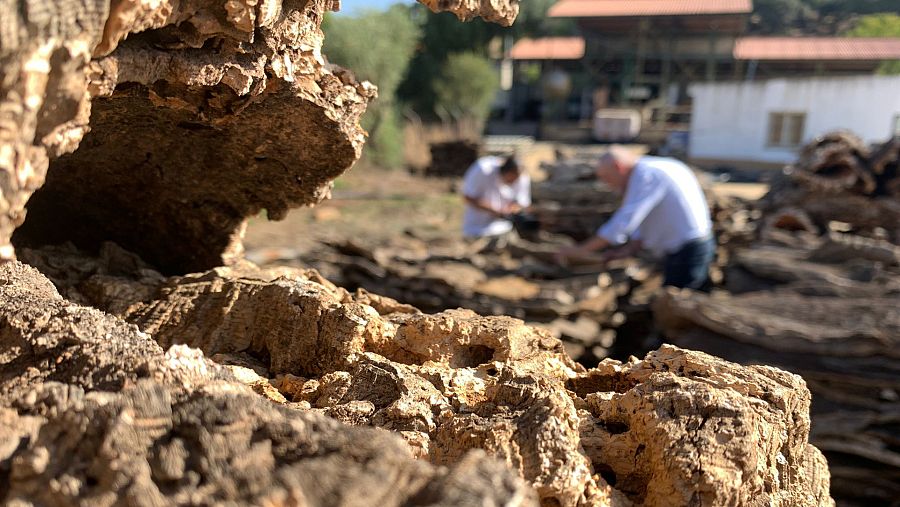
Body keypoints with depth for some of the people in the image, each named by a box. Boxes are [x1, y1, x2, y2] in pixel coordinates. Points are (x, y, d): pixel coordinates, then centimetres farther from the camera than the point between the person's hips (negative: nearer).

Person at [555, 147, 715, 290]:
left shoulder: (645, 175, -16)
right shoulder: (660, 167, 15)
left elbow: (624, 222, -23)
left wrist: (582, 249, -17)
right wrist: (628, 249, 5)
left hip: (686, 253, -10)